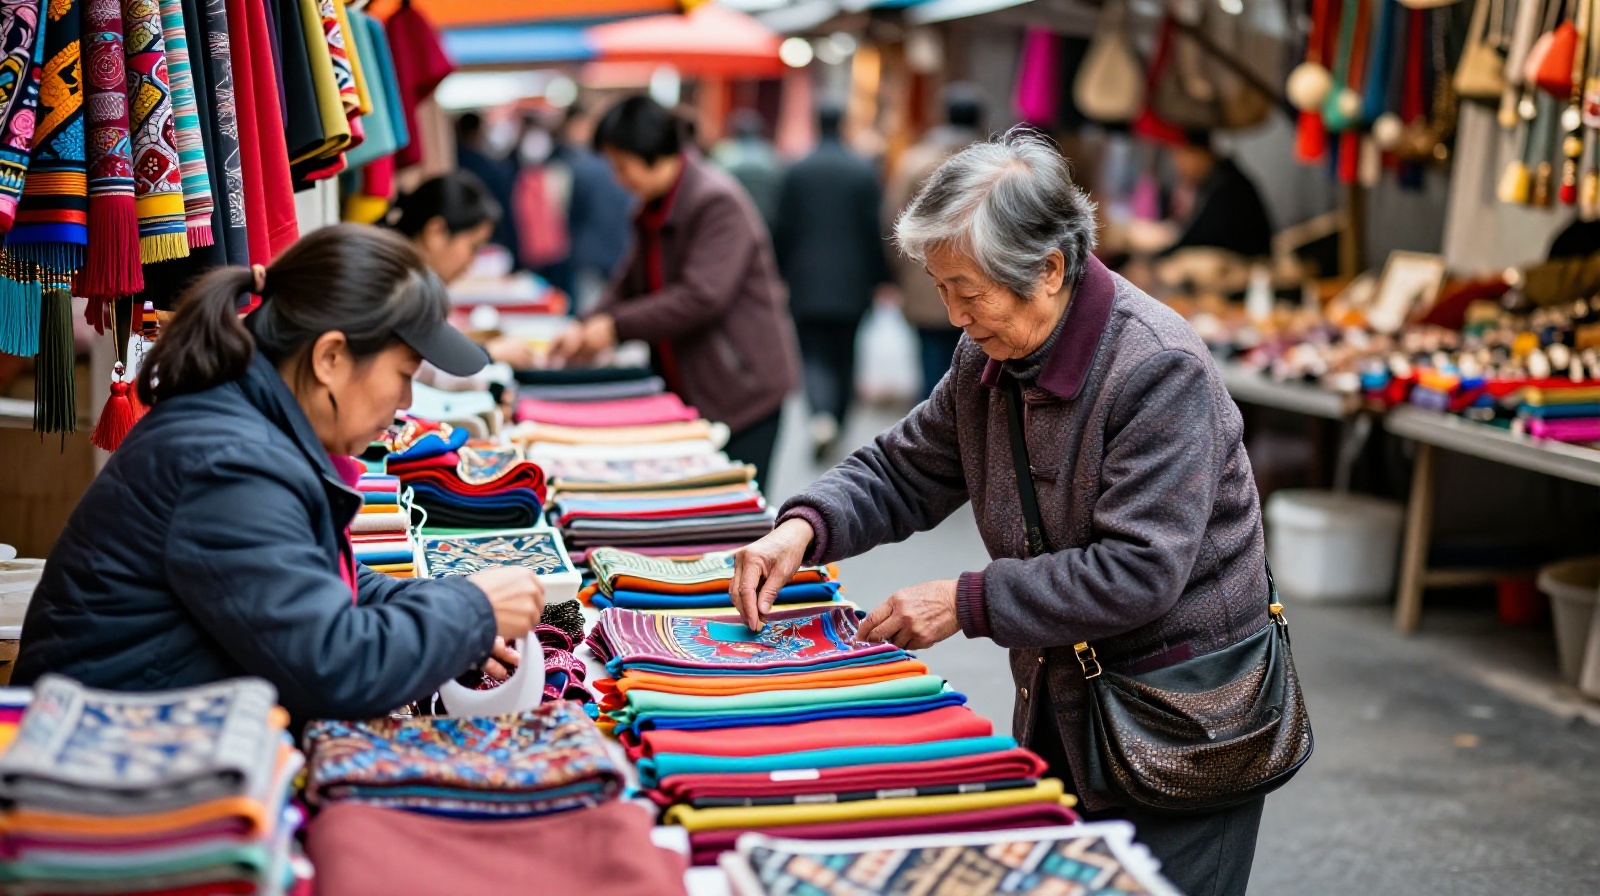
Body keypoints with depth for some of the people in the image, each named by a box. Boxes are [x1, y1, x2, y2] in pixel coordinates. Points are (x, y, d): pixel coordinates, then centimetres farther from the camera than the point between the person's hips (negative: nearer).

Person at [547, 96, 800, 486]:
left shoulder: (718, 202, -17)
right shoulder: (655, 208, 13)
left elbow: (702, 296, -26)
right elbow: (632, 284, 17)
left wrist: (615, 327, -20)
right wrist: (585, 327, -1)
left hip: (743, 385, -9)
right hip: (689, 391, 9)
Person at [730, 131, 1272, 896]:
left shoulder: (1161, 371, -24)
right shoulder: (989, 356, 1)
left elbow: (1138, 572, -28)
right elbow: (902, 473, 10)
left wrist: (969, 602, -25)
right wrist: (803, 528, -9)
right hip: (1057, 698, 7)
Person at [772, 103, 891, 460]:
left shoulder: (795, 171, -2)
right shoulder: (864, 171, -4)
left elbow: (782, 229, 2)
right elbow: (875, 229, -4)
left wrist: (781, 274, 12)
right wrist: (880, 278, 4)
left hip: (806, 283, 0)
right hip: (851, 283, 0)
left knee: (814, 354, 1)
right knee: (844, 354, 15)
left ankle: (821, 416, -24)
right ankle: (837, 421, 23)